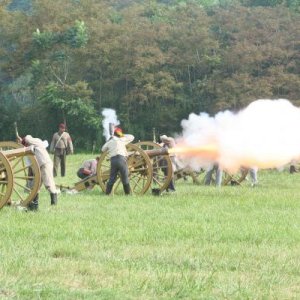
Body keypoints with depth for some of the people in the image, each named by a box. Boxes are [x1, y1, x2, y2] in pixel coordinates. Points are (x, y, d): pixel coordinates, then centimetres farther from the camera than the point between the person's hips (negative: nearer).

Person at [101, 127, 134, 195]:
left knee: (112, 178, 9)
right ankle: (127, 193, 1)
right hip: (121, 159, -4)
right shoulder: (121, 140, 2)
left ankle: (107, 193, 6)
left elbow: (103, 149, 29)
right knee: (125, 178, 0)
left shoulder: (109, 142, 13)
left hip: (113, 160, 4)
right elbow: (132, 137, 14)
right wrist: (123, 135, 26)